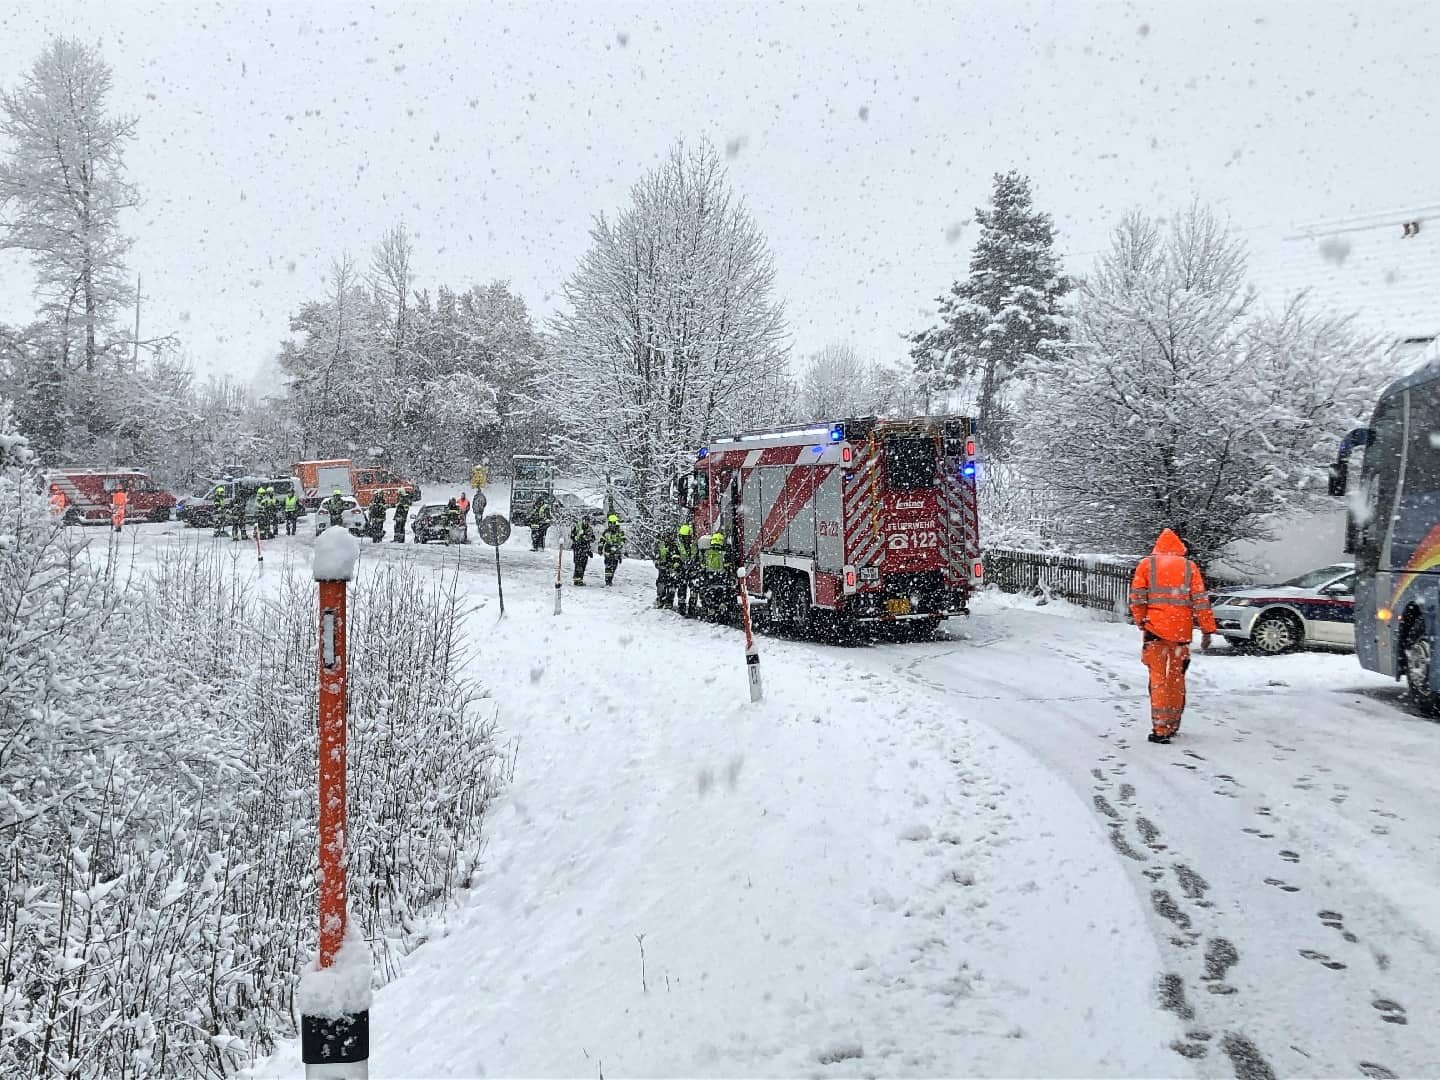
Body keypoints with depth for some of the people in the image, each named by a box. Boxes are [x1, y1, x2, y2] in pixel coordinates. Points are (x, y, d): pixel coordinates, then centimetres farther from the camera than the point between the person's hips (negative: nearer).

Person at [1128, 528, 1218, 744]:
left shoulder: (1146, 564, 5)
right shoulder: (1189, 567, 9)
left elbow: (1137, 597, -3)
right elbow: (1201, 601, 3)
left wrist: (1141, 622, 7)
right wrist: (1207, 630, 3)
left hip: (1155, 629, -2)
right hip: (1182, 631, 2)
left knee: (1158, 678, 0)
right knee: (1176, 678, 15)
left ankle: (1160, 730, -8)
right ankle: (1173, 726, 24)